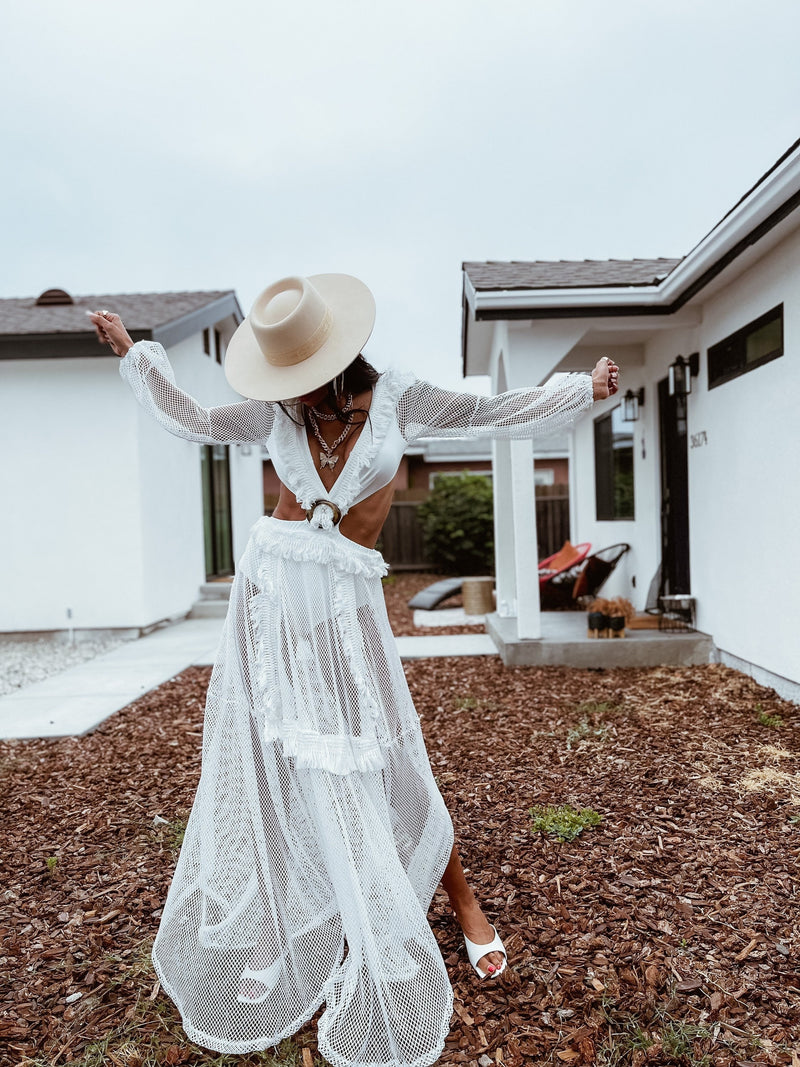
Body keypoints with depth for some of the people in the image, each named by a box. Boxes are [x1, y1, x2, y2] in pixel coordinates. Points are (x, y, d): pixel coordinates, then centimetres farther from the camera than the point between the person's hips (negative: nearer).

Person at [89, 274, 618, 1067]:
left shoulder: (396, 400, -2)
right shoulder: (276, 413, 3)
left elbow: (497, 414, 1)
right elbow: (193, 421, 17)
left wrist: (583, 388, -5)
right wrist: (131, 353, 19)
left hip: (344, 607, -2)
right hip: (271, 594, 3)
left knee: (386, 766, 1)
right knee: (263, 766, 9)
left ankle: (463, 902, 26)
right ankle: (272, 936, 31)